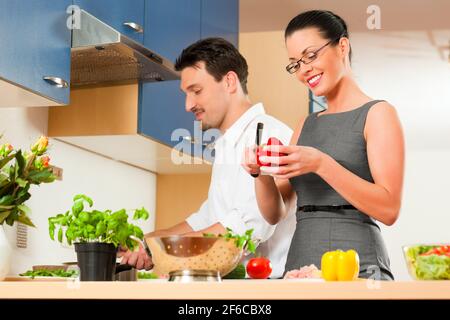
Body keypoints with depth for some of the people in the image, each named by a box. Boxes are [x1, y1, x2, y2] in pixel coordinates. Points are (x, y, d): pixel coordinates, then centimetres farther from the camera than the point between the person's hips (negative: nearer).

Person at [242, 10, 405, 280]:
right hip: (299, 263, 5)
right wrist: (262, 174, -5)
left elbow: (389, 209, -12)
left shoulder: (377, 114, 0)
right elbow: (275, 214, 14)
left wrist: (321, 164, -19)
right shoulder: (306, 125, 16)